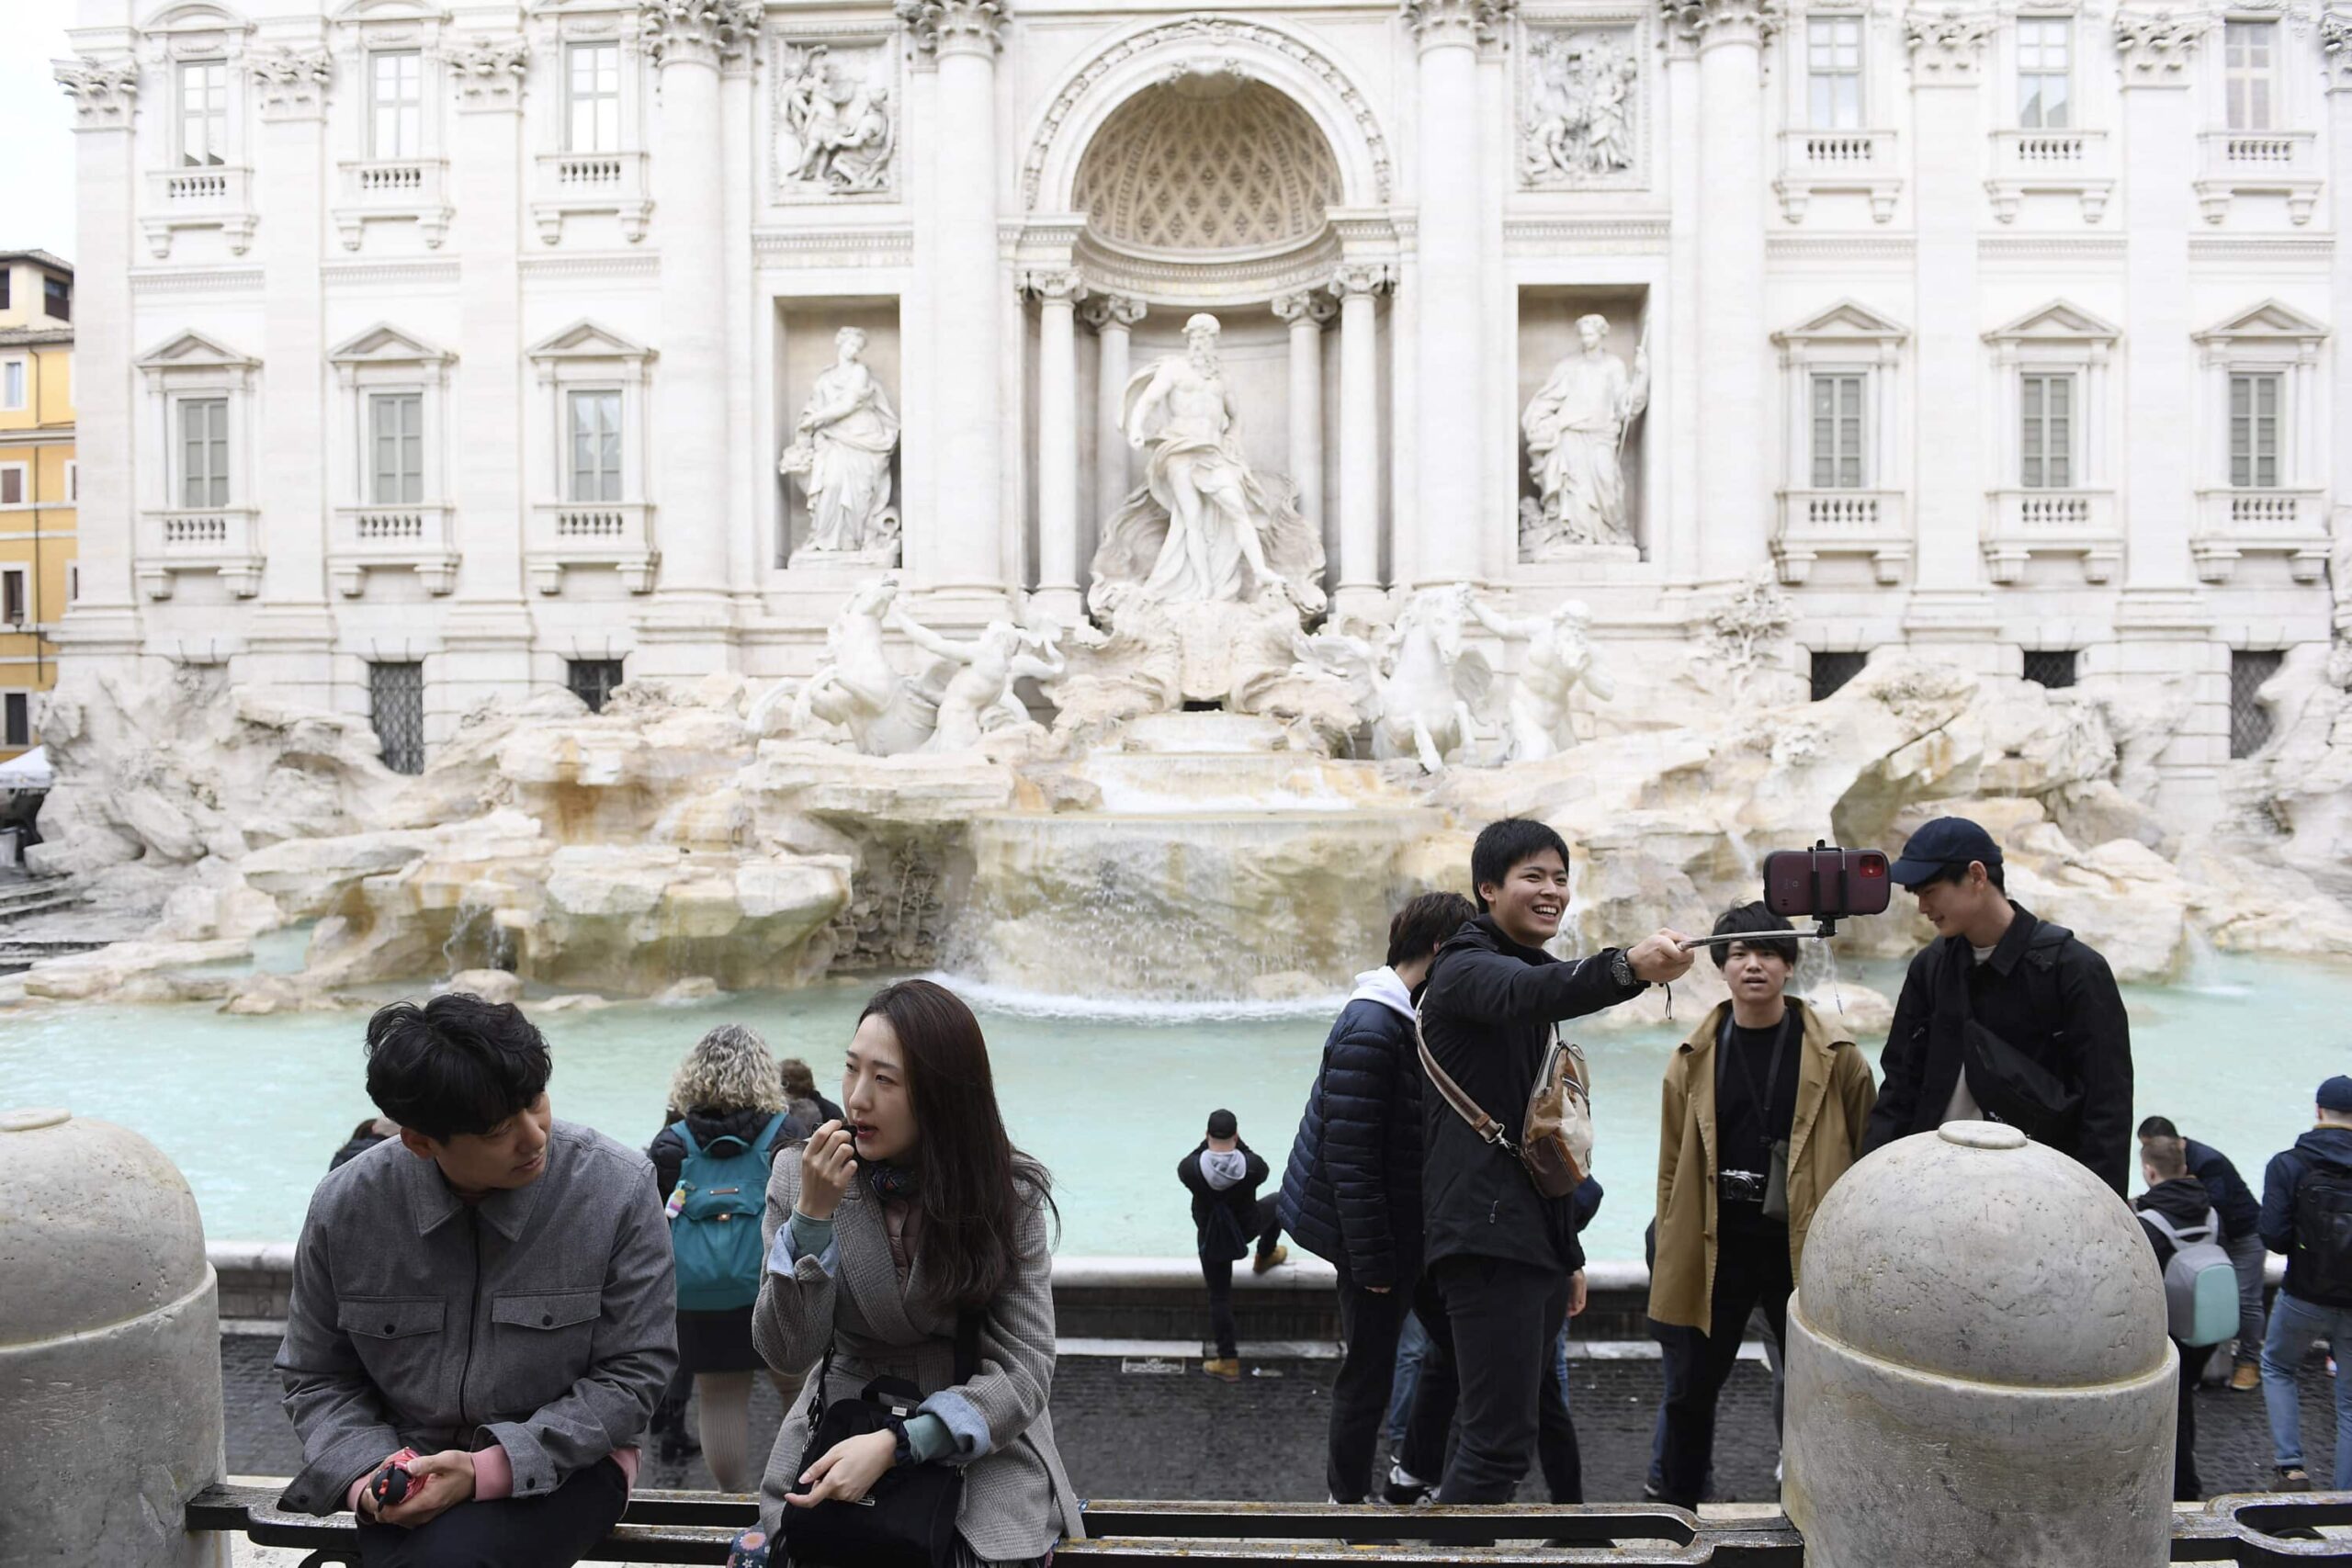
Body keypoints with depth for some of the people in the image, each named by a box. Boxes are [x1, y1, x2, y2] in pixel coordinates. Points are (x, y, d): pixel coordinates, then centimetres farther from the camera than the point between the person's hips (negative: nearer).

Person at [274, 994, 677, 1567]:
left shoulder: (618, 1190, -16)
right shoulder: (344, 1207, -7)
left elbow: (632, 1372, -11)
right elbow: (316, 1376, 6)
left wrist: (490, 1469, -20)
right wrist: (368, 1471, -12)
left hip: (560, 1464, -2)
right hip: (411, 1464, 3)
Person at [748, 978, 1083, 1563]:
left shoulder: (1011, 1192, -10)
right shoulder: (800, 1176, -7)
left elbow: (1023, 1368, -13)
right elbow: (786, 1352, -9)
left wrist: (894, 1445, -26)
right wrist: (813, 1213, -23)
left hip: (978, 1443, 0)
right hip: (838, 1433, 1)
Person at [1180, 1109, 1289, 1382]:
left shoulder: (1192, 1168, -28)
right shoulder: (1252, 1165, -27)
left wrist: (1207, 1144, -3)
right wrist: (1238, 1145, -1)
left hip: (1211, 1238, -1)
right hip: (1248, 1228, 1)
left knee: (1219, 1297, 13)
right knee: (1277, 1202, 32)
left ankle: (1228, 1361, 17)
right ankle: (1265, 1257, 56)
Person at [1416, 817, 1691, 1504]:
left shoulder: (1531, 972, 20)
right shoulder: (1467, 969, -8)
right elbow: (1527, 992, -35)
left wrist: (1569, 1253, 24)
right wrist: (1626, 968, -54)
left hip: (1535, 1241, 10)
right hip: (1487, 1240, -10)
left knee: (1510, 1427, 13)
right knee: (1501, 1439, -13)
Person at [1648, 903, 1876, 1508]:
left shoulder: (1834, 1055, -3)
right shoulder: (1695, 1057, 0)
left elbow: (1868, 1156, 2)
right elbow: (1673, 1166, 4)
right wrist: (1671, 1261, 3)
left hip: (1805, 1248, -1)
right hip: (1716, 1247, 1)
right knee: (1694, 1390, 12)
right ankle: (1676, 1509, 29)